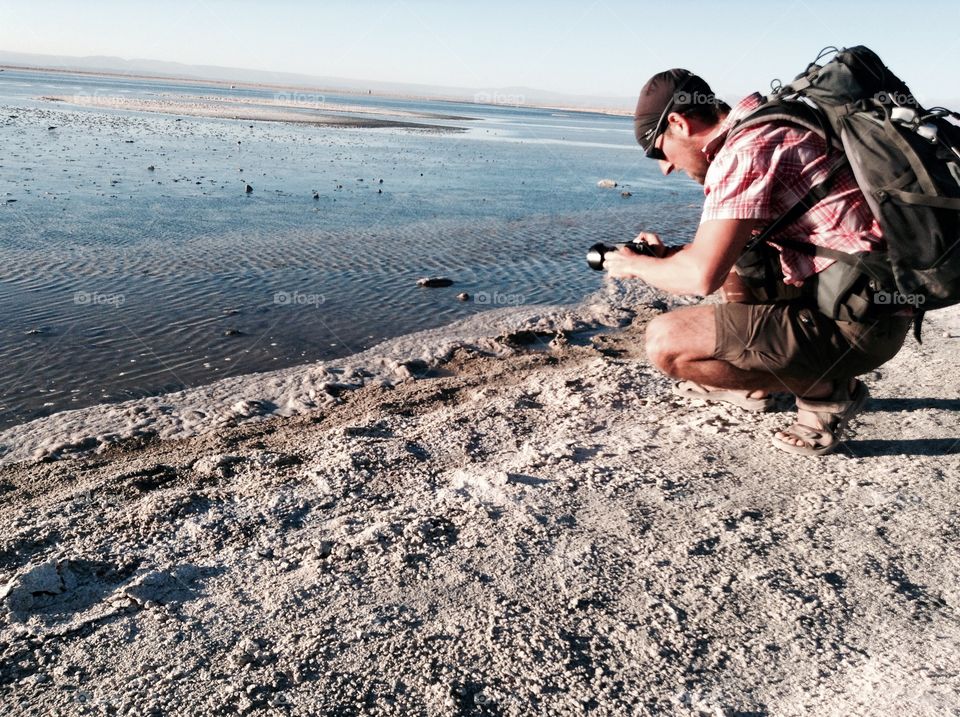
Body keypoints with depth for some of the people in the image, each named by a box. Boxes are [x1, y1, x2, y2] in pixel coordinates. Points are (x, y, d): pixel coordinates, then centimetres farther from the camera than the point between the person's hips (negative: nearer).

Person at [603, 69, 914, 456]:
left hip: (855, 326, -10)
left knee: (664, 341, -16)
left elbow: (701, 276, -22)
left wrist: (637, 265, -3)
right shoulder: (771, 127, 14)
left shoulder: (744, 151, -16)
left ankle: (826, 391, -1)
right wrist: (669, 254, 13)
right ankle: (752, 383, 27)